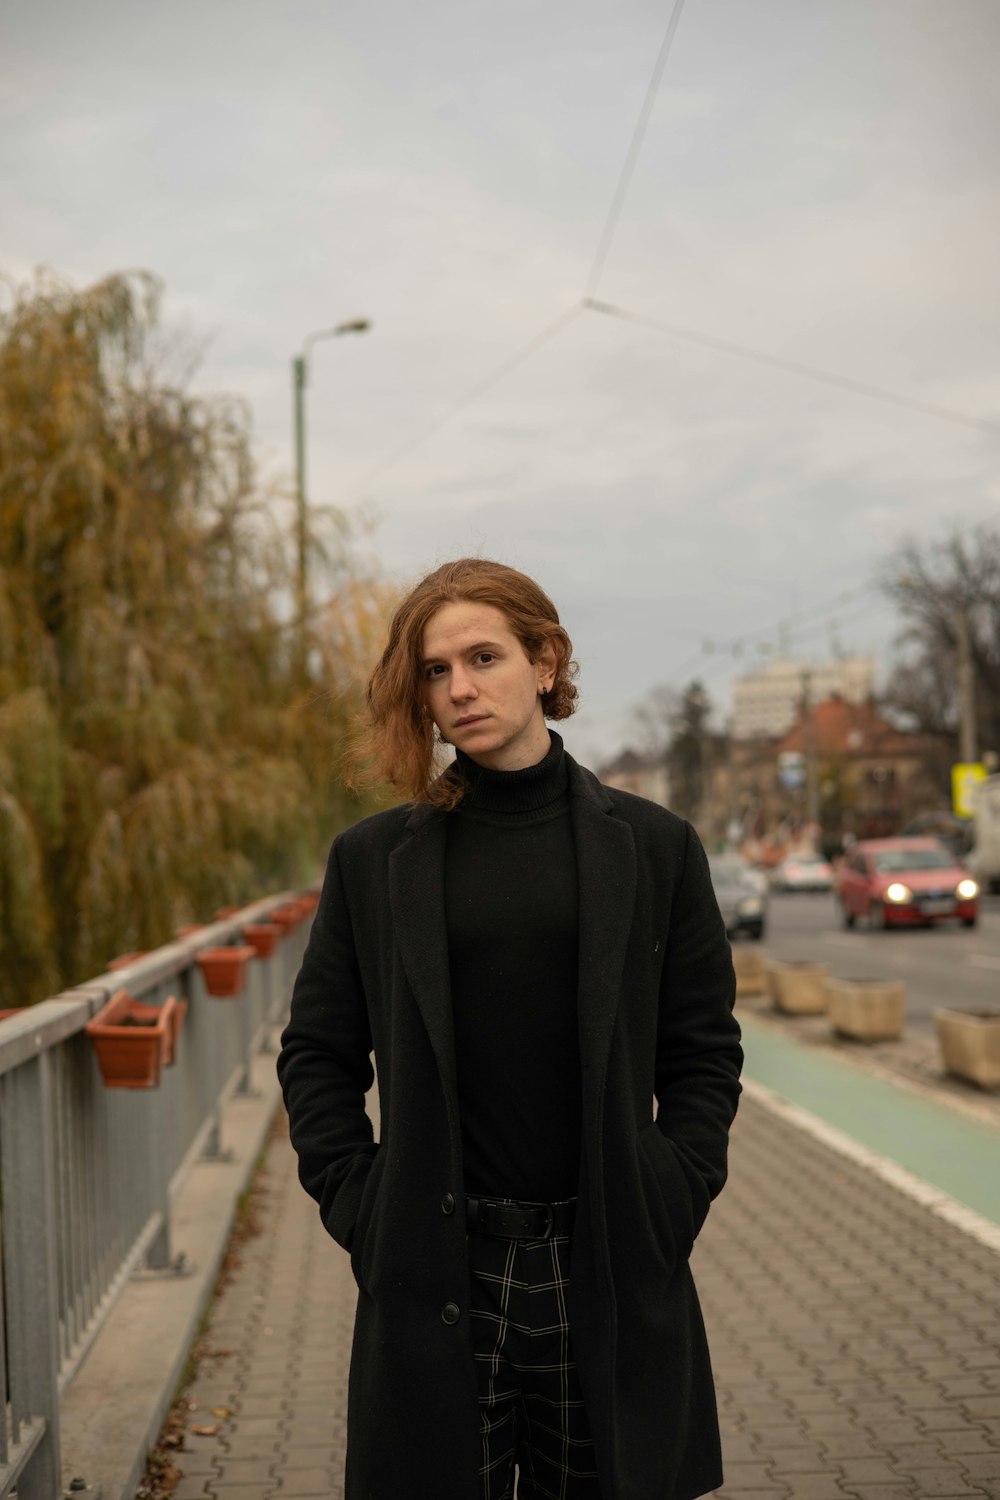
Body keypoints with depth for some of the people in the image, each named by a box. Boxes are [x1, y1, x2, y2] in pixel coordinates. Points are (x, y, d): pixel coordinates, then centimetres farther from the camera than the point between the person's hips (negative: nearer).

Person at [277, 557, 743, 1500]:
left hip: (607, 1272, 0)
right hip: (434, 1272, 0)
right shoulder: (372, 859, 3)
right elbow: (317, 1053, 8)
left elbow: (704, 1050, 7)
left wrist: (672, 1198, -3)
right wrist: (357, 1204, -2)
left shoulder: (653, 847, 3)